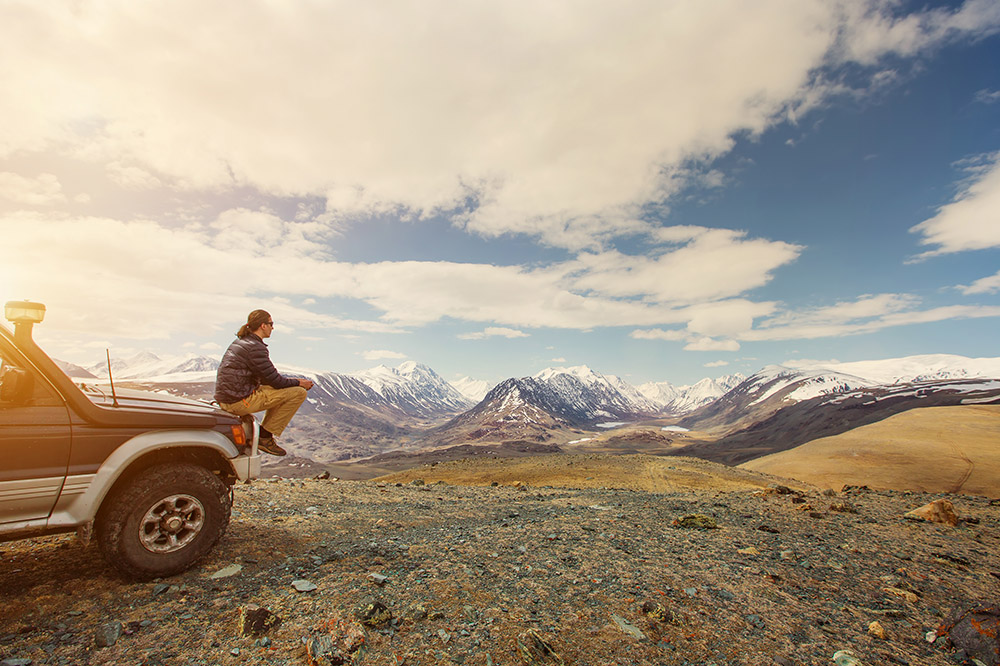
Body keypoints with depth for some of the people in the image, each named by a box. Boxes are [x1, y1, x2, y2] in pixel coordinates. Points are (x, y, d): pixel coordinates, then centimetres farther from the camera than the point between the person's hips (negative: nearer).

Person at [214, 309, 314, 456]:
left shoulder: (240, 342, 15)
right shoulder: (255, 347, -17)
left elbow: (267, 376, 20)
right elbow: (275, 381, -15)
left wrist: (292, 380, 13)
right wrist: (299, 383, 1)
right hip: (238, 401, -10)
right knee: (298, 393, -11)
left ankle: (263, 433, 16)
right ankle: (265, 436, -3)